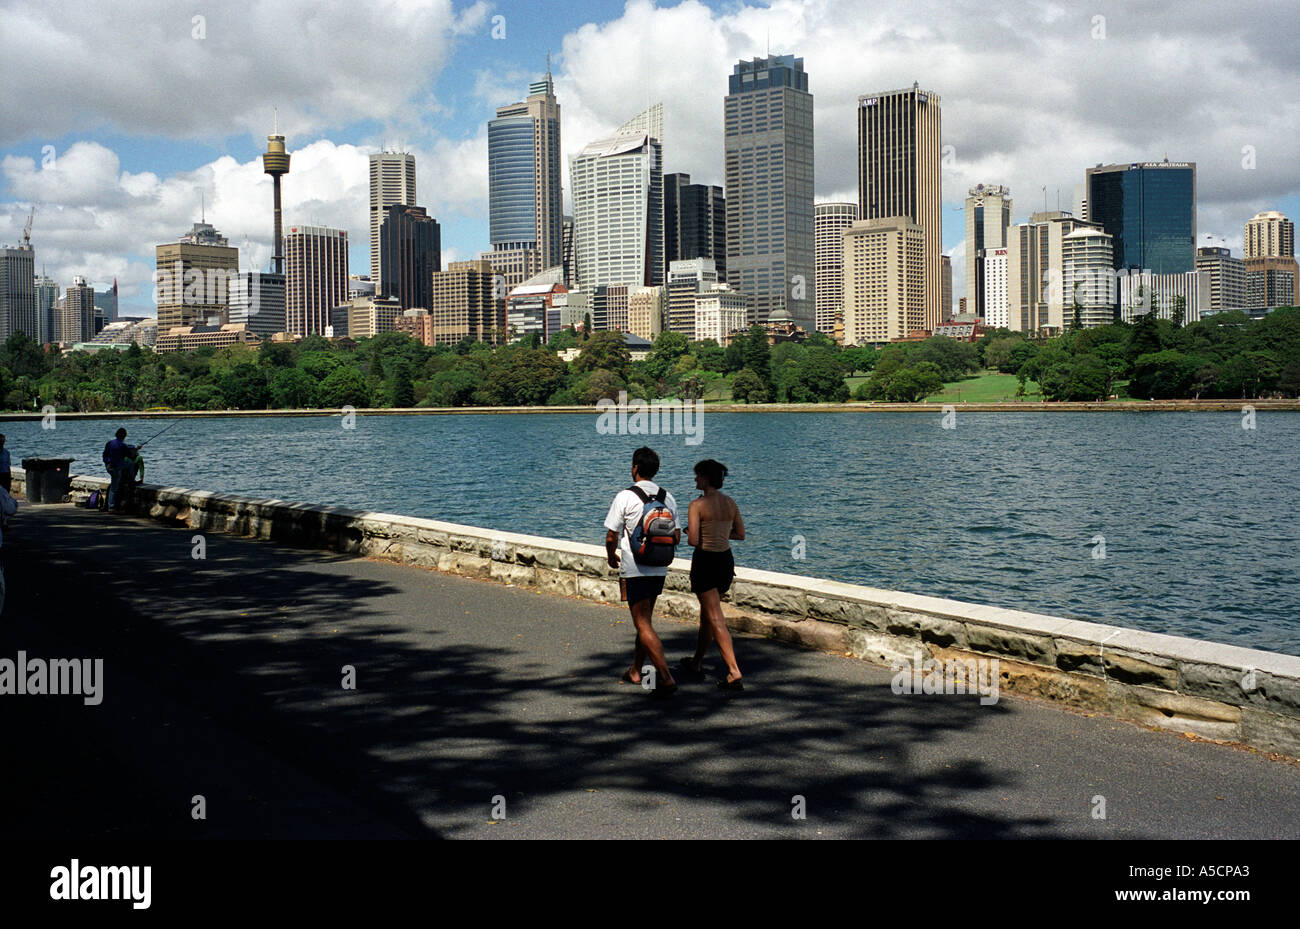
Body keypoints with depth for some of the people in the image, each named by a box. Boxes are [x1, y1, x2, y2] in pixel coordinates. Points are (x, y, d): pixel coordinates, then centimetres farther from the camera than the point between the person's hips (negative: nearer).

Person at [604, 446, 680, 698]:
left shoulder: (625, 497, -12)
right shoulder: (667, 497, 5)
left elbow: (611, 537, -11)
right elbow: (676, 536, 9)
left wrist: (612, 557, 9)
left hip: (634, 570, -6)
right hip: (659, 569, 6)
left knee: (643, 625, -5)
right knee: (644, 620, 20)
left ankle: (666, 678, -15)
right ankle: (636, 671, 31)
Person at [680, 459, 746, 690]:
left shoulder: (697, 505, -14)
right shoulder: (730, 503, 6)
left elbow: (693, 540, -20)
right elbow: (741, 535, 13)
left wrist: (691, 533, 2)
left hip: (705, 561, -7)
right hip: (726, 561, 7)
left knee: (716, 620, -6)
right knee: (707, 612, 24)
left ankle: (734, 674, -14)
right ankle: (696, 662, 39)